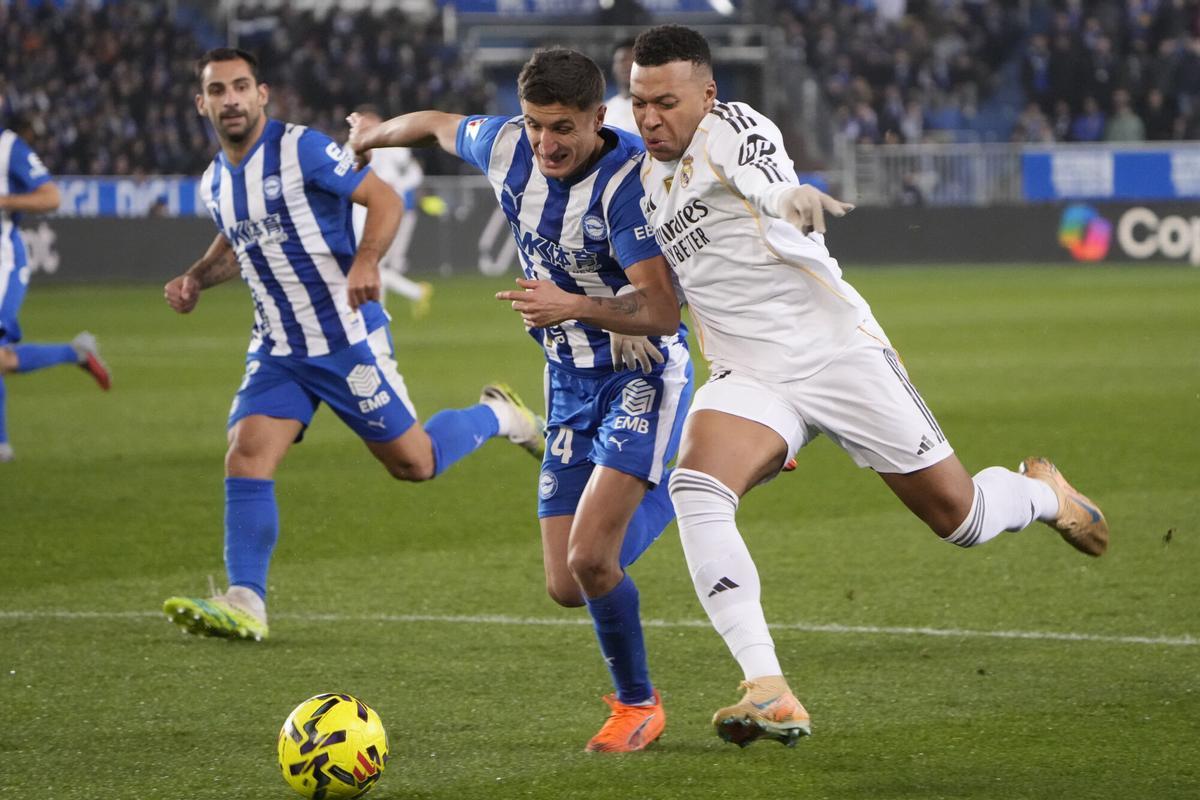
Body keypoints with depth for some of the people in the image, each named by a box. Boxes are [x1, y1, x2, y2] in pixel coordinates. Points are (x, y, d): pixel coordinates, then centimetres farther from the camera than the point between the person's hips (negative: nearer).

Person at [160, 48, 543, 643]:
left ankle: (495, 417, 31)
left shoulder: (301, 149, -13)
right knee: (245, 459, -14)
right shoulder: (214, 182, 8)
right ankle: (244, 604, -16)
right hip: (277, 349, 5)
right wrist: (196, 280, 8)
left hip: (346, 337, -5)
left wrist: (365, 262, -32)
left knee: (414, 463, 2)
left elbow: (384, 199, -15)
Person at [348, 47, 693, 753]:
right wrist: (373, 134, 36)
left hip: (643, 376, -7)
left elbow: (663, 312, -31)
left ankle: (638, 705, 2)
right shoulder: (507, 148, -6)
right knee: (568, 586, 3)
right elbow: (439, 125, 18)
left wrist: (572, 305, -45)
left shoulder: (628, 180, -25)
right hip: (571, 382, 7)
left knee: (589, 556, -22)